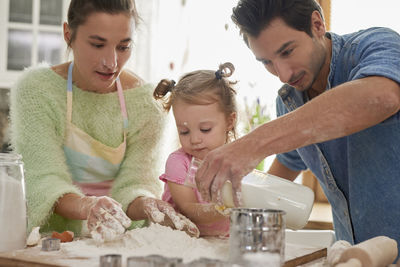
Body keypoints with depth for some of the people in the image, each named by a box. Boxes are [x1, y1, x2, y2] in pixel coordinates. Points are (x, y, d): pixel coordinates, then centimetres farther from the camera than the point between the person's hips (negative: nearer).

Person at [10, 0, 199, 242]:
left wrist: (146, 204, -35)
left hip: (117, 241, 2)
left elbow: (136, 179, -11)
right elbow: (43, 178, -21)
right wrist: (86, 206, -43)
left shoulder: (145, 101, -4)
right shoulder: (36, 89, -10)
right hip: (50, 238, -1)